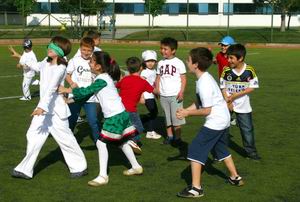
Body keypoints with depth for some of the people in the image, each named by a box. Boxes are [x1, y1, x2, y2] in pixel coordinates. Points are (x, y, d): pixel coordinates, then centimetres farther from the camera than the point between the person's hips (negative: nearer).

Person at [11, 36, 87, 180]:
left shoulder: (60, 68, -19)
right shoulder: (46, 62, 5)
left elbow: (51, 89, -32)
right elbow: (39, 66, 30)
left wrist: (42, 106, -42)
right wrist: (27, 64, 49)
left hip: (56, 109, -8)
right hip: (44, 107, 8)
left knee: (65, 138, 0)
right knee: (33, 135, 6)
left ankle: (79, 167, 17)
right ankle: (26, 169, 13)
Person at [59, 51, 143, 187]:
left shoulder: (102, 79, -16)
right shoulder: (103, 78, 13)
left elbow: (85, 91, -19)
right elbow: (87, 94, 15)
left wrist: (66, 90, -12)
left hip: (115, 116, -10)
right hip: (120, 114, 10)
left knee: (101, 143, -7)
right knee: (122, 142, 22)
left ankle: (103, 176, -5)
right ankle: (136, 167, 35)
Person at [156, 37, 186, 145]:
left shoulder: (178, 63, -5)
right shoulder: (160, 63, 8)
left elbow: (183, 79, -5)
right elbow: (158, 78, 11)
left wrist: (181, 92, -13)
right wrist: (157, 90, 0)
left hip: (175, 95, -4)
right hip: (163, 96, 5)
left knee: (176, 117, -3)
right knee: (167, 117, 11)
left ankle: (177, 137, 7)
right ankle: (169, 136, 21)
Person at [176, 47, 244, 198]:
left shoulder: (204, 84, -23)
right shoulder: (204, 78, 6)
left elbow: (207, 110, -20)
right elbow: (199, 103, 11)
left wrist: (188, 113, -12)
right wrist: (186, 110, -1)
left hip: (215, 121, -10)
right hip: (223, 119, 10)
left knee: (195, 149, -7)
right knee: (221, 149, 26)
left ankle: (196, 188, -8)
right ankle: (235, 178, 39)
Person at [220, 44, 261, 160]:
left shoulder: (249, 71, -12)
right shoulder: (226, 70, -10)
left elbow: (252, 87, -9)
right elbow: (223, 88, -4)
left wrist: (236, 95, -16)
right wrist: (228, 102, -14)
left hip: (243, 106, 0)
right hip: (227, 105, 1)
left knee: (247, 129, 6)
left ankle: (251, 151, 21)